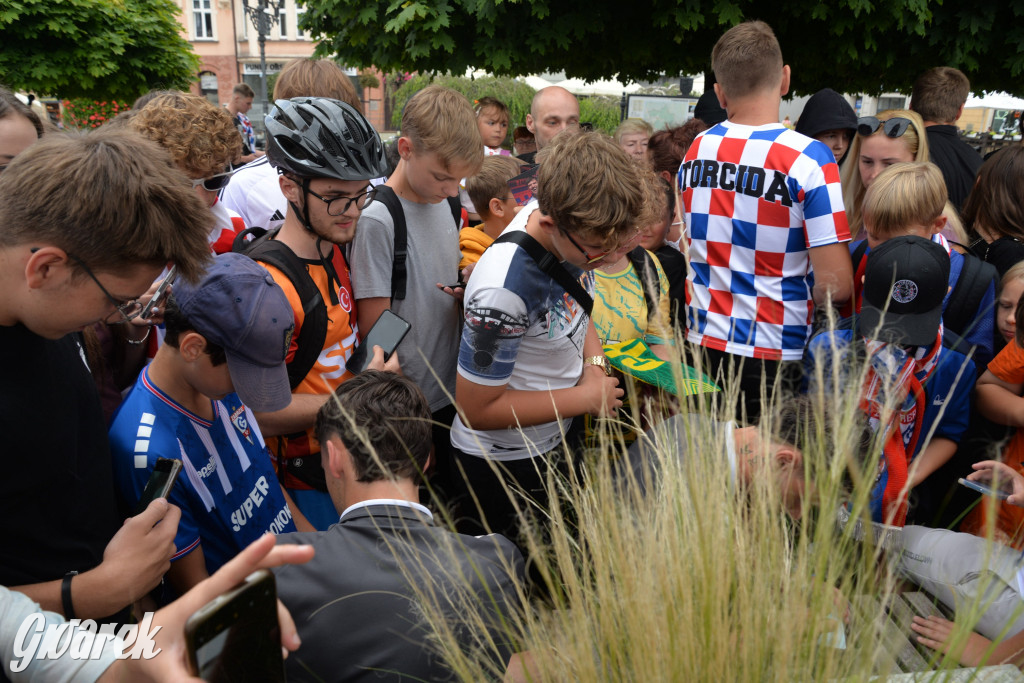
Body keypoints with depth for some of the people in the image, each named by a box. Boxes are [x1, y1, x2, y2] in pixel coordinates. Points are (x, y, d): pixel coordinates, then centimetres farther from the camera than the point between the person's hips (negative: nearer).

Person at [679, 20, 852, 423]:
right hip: (773, 358, -4)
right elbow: (836, 284, -16)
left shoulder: (694, 152, 2)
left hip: (702, 345, 5)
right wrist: (798, 297, 3)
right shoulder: (808, 158, -15)